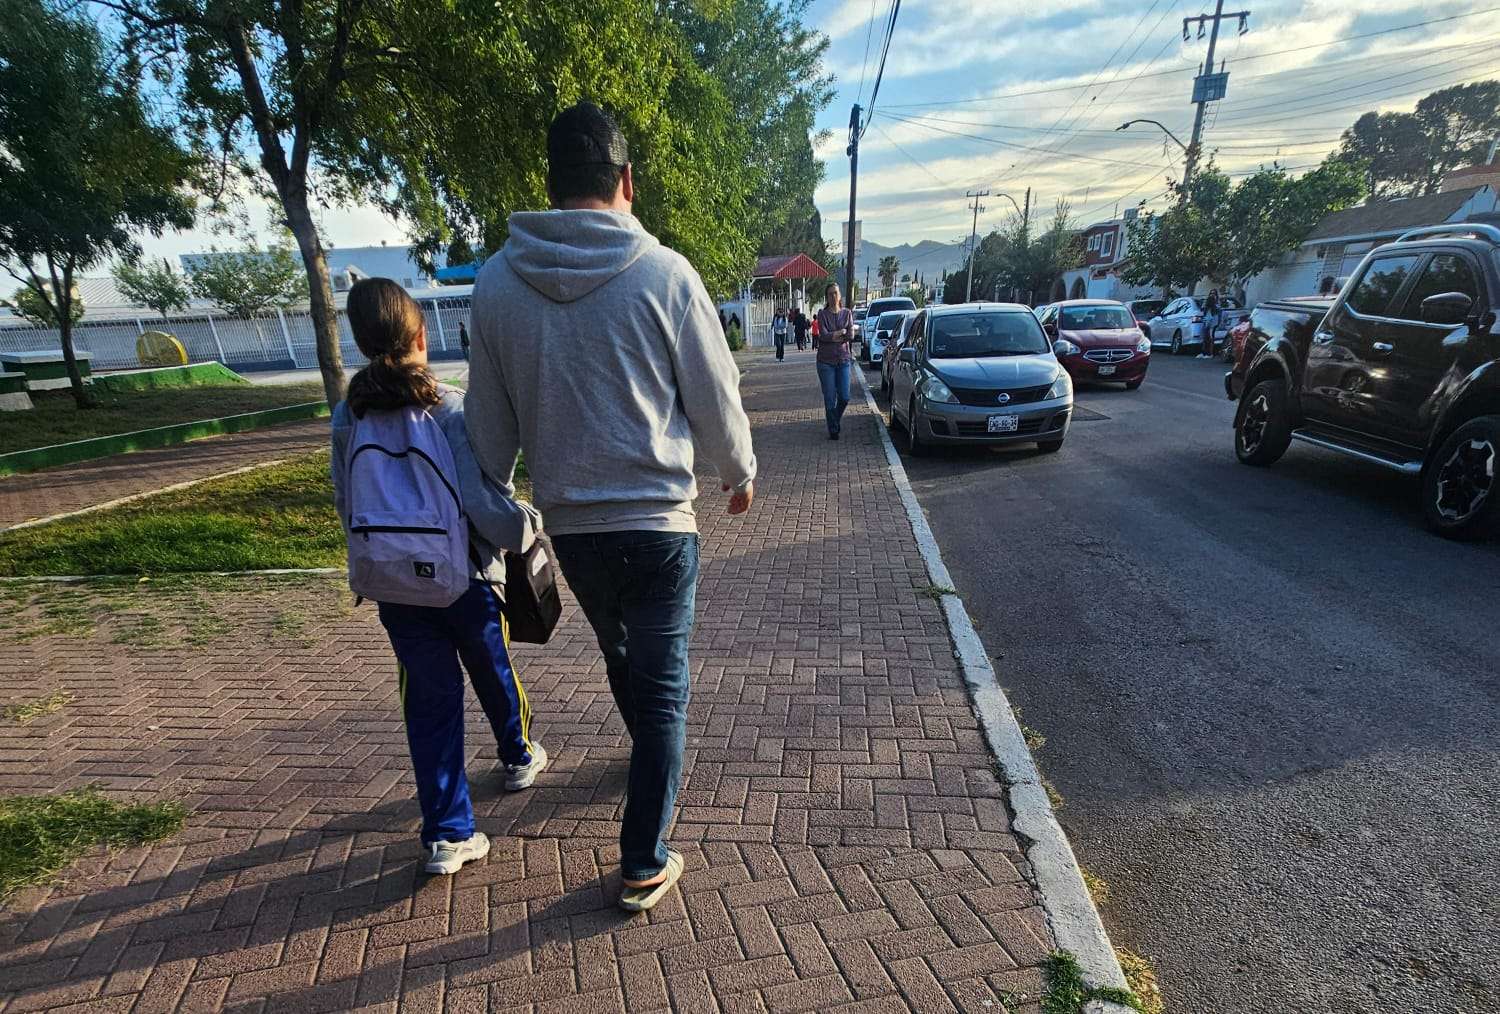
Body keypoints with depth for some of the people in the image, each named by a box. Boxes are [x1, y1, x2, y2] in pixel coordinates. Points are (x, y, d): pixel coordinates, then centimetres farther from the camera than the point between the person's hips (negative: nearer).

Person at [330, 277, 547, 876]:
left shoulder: (348, 417, -1)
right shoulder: (452, 410, -16)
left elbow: (346, 507, 8)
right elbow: (486, 503, -22)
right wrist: (527, 528, -4)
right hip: (466, 580, -2)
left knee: (430, 702, 13)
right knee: (493, 674, 23)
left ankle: (447, 836, 18)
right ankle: (519, 758, 48)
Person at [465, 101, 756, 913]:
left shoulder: (497, 281, -3)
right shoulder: (665, 273, -11)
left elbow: (489, 418, 4)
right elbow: (716, 396, -4)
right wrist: (739, 471, 15)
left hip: (568, 521, 4)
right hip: (658, 518, -3)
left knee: (620, 656, 27)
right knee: (662, 685, 10)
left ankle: (652, 749, 54)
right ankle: (644, 864, 18)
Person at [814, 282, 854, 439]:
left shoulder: (847, 313, 6)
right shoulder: (822, 314, 0)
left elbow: (851, 336, -5)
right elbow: (824, 335, -13)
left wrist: (832, 336, -11)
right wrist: (841, 332, -7)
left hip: (843, 359, 2)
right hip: (826, 360, -2)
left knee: (844, 397, 0)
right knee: (830, 398, -2)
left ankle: (837, 417, 30)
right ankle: (833, 430, 11)